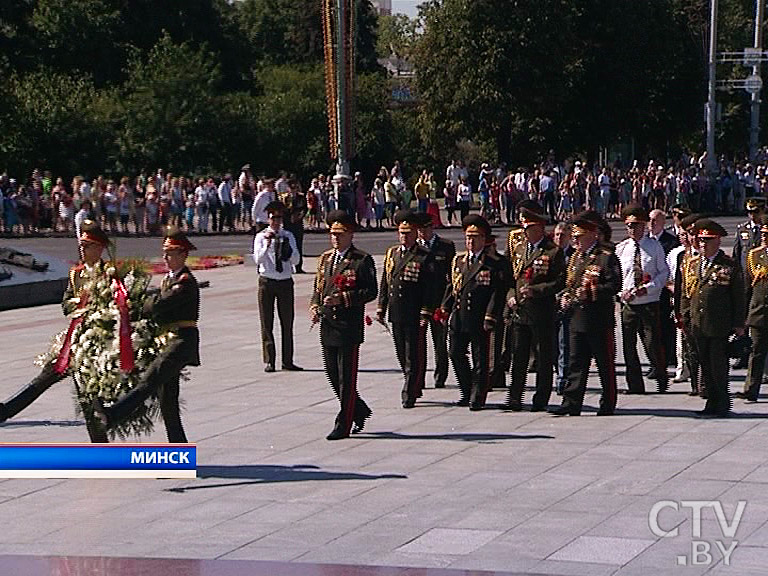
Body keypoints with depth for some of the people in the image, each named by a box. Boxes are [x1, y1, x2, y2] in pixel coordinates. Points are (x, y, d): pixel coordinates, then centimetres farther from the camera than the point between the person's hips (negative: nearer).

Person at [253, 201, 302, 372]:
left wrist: (287, 248, -21)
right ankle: (269, 361, 5)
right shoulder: (261, 236, -1)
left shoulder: (288, 236, 6)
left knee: (287, 322, 5)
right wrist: (267, 244, -28)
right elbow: (258, 260, -15)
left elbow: (295, 260, -4)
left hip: (285, 281, 2)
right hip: (267, 281, -2)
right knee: (267, 323, 0)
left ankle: (287, 361, 11)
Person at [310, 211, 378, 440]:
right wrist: (314, 306, 3)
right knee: (333, 375, 11)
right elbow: (318, 288, 22)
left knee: (347, 378, -3)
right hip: (327, 325, 7)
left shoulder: (362, 260, -5)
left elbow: (371, 292, -10)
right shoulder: (325, 258, 15)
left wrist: (343, 298, -19)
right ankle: (360, 411, 29)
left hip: (350, 326, -7)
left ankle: (343, 425, 2)